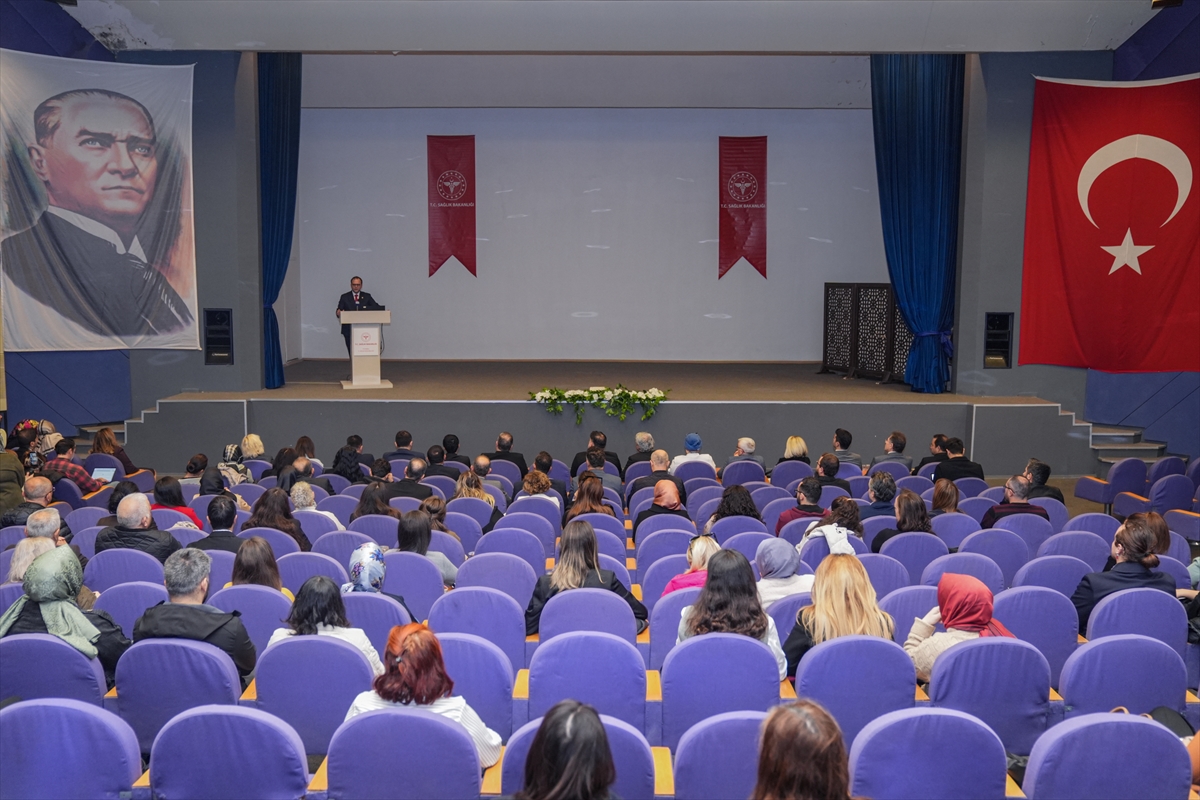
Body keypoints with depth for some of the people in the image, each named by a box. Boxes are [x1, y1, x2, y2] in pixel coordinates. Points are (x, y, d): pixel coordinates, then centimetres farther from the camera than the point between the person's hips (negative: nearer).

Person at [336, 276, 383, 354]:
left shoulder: (367, 296, 11)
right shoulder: (344, 297, 9)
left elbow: (378, 308, 3)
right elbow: (339, 311, 2)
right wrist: (338, 313, -20)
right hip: (349, 330, 0)